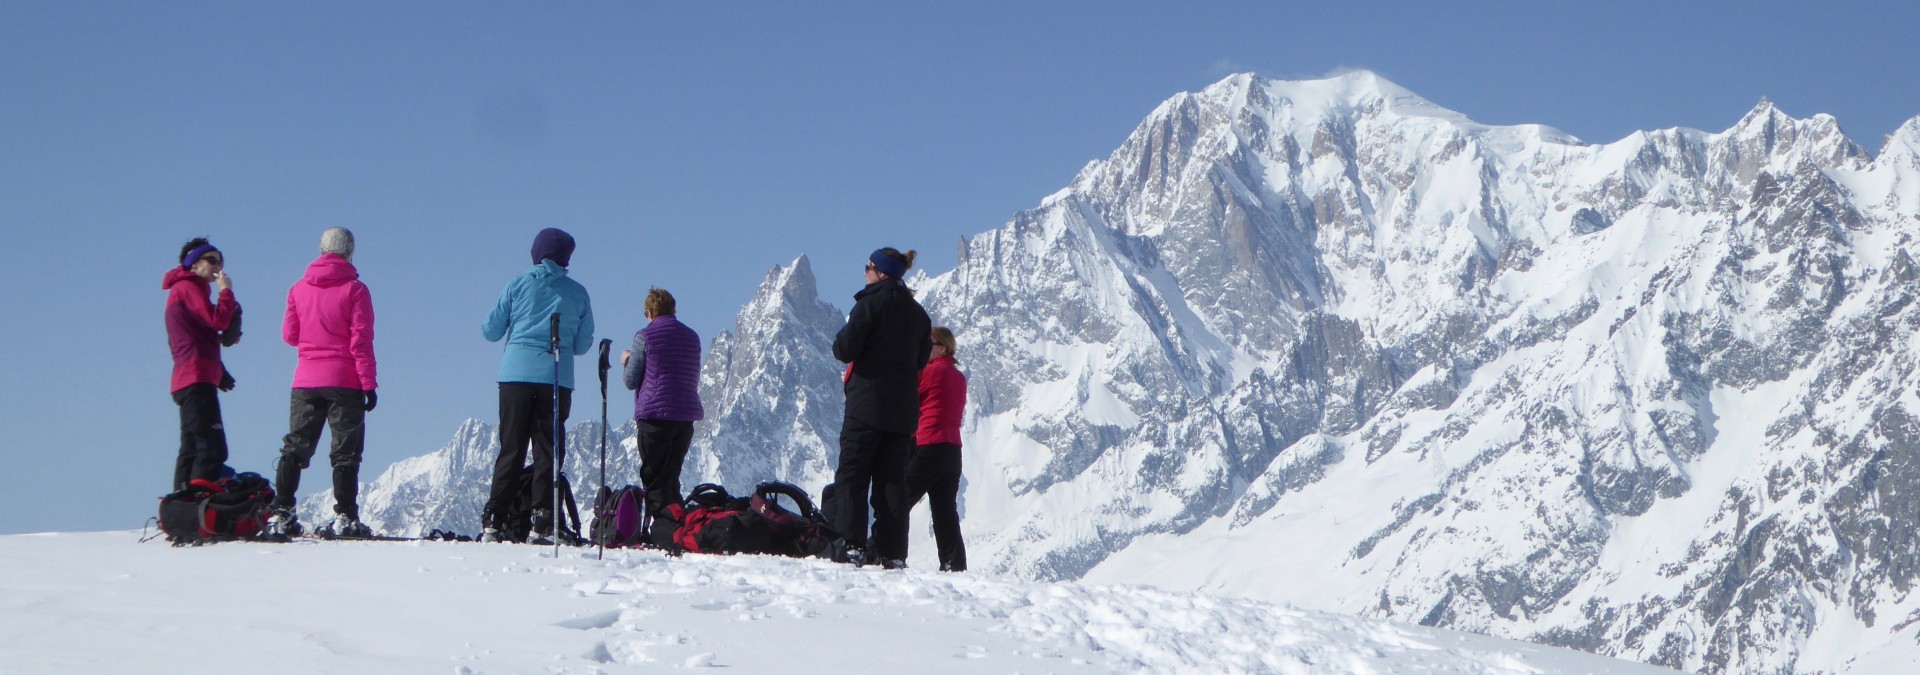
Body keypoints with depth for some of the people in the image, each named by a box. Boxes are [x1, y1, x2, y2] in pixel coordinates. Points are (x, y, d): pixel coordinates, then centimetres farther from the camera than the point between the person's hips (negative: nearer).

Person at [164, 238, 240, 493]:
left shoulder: (183, 290, 26)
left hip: (187, 380, 11)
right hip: (197, 379, -11)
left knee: (192, 448, 9)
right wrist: (226, 291, -3)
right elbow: (217, 320, -18)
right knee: (212, 447, -17)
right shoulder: (188, 288, -5)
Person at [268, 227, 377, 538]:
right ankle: (344, 517, -4)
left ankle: (281, 513, 4)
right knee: (345, 451, 1)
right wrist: (368, 383, -8)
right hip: (345, 382, -4)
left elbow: (289, 334, 11)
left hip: (305, 382, 4)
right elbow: (361, 340, -10)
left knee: (295, 448, 10)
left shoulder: (299, 289, 5)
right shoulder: (354, 290, -7)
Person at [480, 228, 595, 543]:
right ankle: (542, 524, -3)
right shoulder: (578, 293, 6)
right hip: (557, 379, 0)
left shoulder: (518, 284, 4)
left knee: (510, 449, 4)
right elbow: (583, 345, 8)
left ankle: (493, 522, 0)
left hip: (516, 374, 0)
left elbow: (490, 331, 7)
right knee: (548, 452, 3)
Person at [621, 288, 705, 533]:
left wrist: (626, 360, 18)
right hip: (686, 414, 5)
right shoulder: (692, 337, 12)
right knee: (672, 478, 14)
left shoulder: (645, 337, -5)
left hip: (654, 414, -5)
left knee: (655, 479, -2)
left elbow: (631, 381, -2)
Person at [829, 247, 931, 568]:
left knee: (852, 472, -3)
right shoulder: (917, 312, 12)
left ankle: (853, 544, -13)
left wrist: (842, 338, 8)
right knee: (893, 478, 6)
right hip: (904, 409, 6)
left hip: (868, 402, -6)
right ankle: (893, 552, 0)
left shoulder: (872, 302, -9)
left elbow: (846, 349, -13)